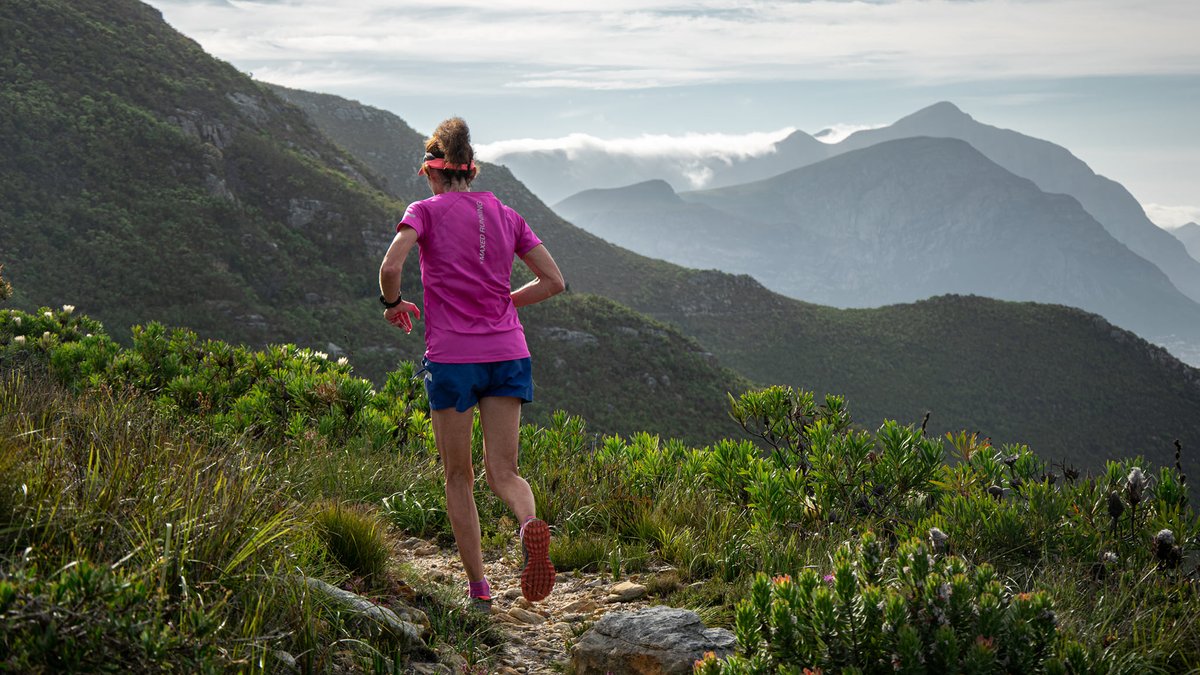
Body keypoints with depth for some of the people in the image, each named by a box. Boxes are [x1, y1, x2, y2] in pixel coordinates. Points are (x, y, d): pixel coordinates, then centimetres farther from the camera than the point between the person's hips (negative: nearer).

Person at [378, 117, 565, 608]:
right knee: (503, 473, 5)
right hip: (508, 353, 3)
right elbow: (553, 282, 9)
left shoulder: (427, 211, 1)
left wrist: (392, 303, 5)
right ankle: (531, 524, -27)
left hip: (451, 358, -3)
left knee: (458, 477, 11)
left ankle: (478, 586, 9)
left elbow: (390, 266, -15)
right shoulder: (506, 216, 12)